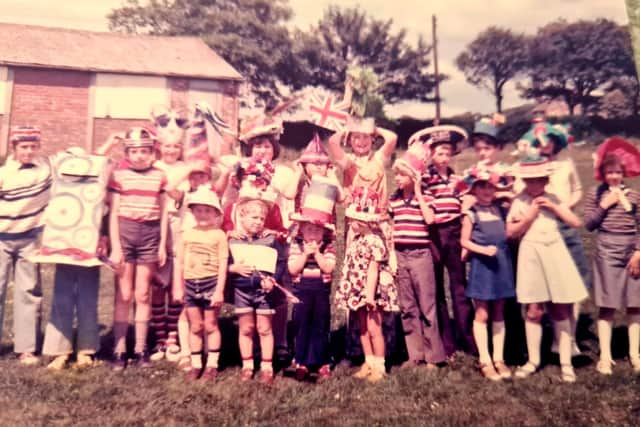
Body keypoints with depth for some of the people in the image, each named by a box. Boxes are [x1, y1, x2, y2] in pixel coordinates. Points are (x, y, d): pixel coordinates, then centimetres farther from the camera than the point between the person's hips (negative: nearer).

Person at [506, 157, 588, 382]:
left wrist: (554, 207, -6)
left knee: (560, 310, 4)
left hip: (555, 253, 2)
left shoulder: (552, 199, 8)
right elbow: (510, 232, -4)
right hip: (531, 255, -2)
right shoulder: (519, 201, 0)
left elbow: (576, 223, 4)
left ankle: (566, 362, 14)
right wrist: (530, 216, -12)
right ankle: (533, 360, 15)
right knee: (534, 310, 1)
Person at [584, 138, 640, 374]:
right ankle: (605, 356, 9)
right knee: (606, 306, 2)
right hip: (606, 251, -2)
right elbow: (589, 225, -2)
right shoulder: (595, 194, 2)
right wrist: (603, 206, -11)